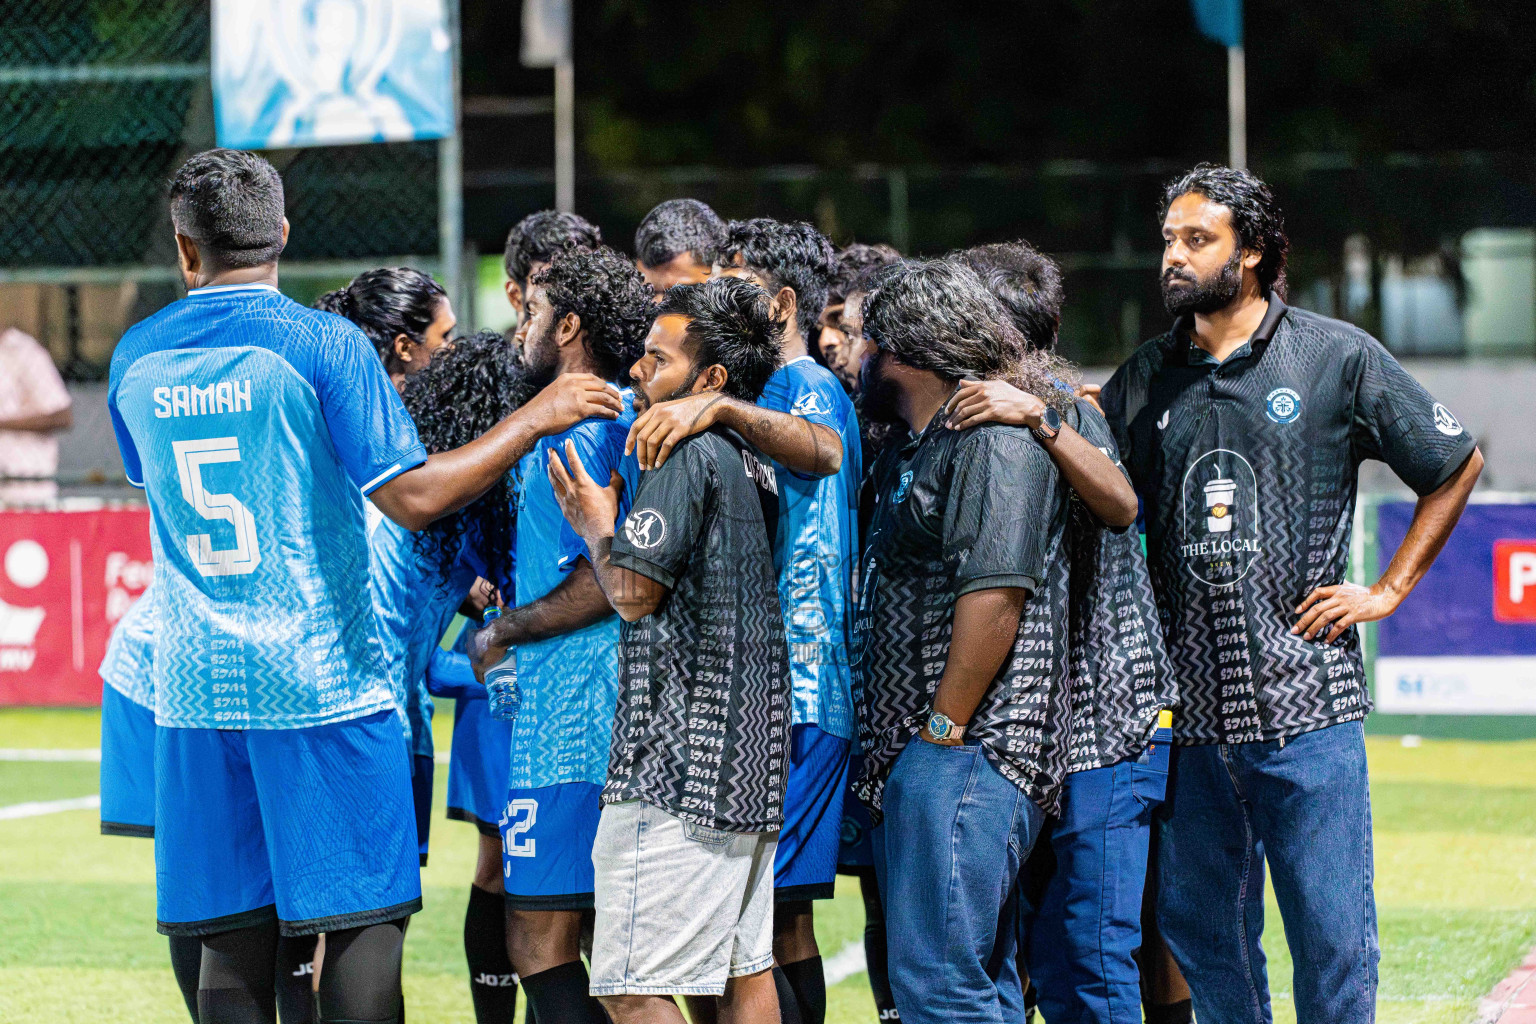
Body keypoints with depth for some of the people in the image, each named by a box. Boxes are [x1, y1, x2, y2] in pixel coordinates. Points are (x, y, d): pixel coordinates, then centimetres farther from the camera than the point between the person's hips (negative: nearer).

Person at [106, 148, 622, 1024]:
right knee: (366, 918, 1)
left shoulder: (136, 358, 6)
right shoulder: (323, 345, -9)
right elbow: (412, 496, -16)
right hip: (321, 680, -4)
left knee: (232, 938, 6)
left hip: (196, 688, 4)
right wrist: (535, 419, -6)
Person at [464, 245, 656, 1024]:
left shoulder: (573, 430, -14)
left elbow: (605, 581, -22)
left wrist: (501, 632, -10)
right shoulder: (631, 420, 15)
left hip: (570, 722, -10)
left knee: (541, 943, -7)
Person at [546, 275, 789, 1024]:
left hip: (678, 765, -10)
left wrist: (597, 526, 2)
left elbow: (634, 590, -17)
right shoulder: (754, 463, 16)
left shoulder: (688, 453, -12)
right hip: (752, 761, 10)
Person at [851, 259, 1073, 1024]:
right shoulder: (921, 449, 22)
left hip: (966, 755, -11)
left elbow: (995, 591, -19)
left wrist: (943, 730, -18)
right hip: (919, 759, 11)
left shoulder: (995, 429, -10)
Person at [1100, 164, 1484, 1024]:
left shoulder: (1337, 357, 1)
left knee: (1332, 930, -1)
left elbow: (1457, 466, 8)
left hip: (1306, 701, -4)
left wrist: (1388, 591, 3)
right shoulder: (1145, 380, 12)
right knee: (1200, 925, 8)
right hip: (1190, 707, 4)